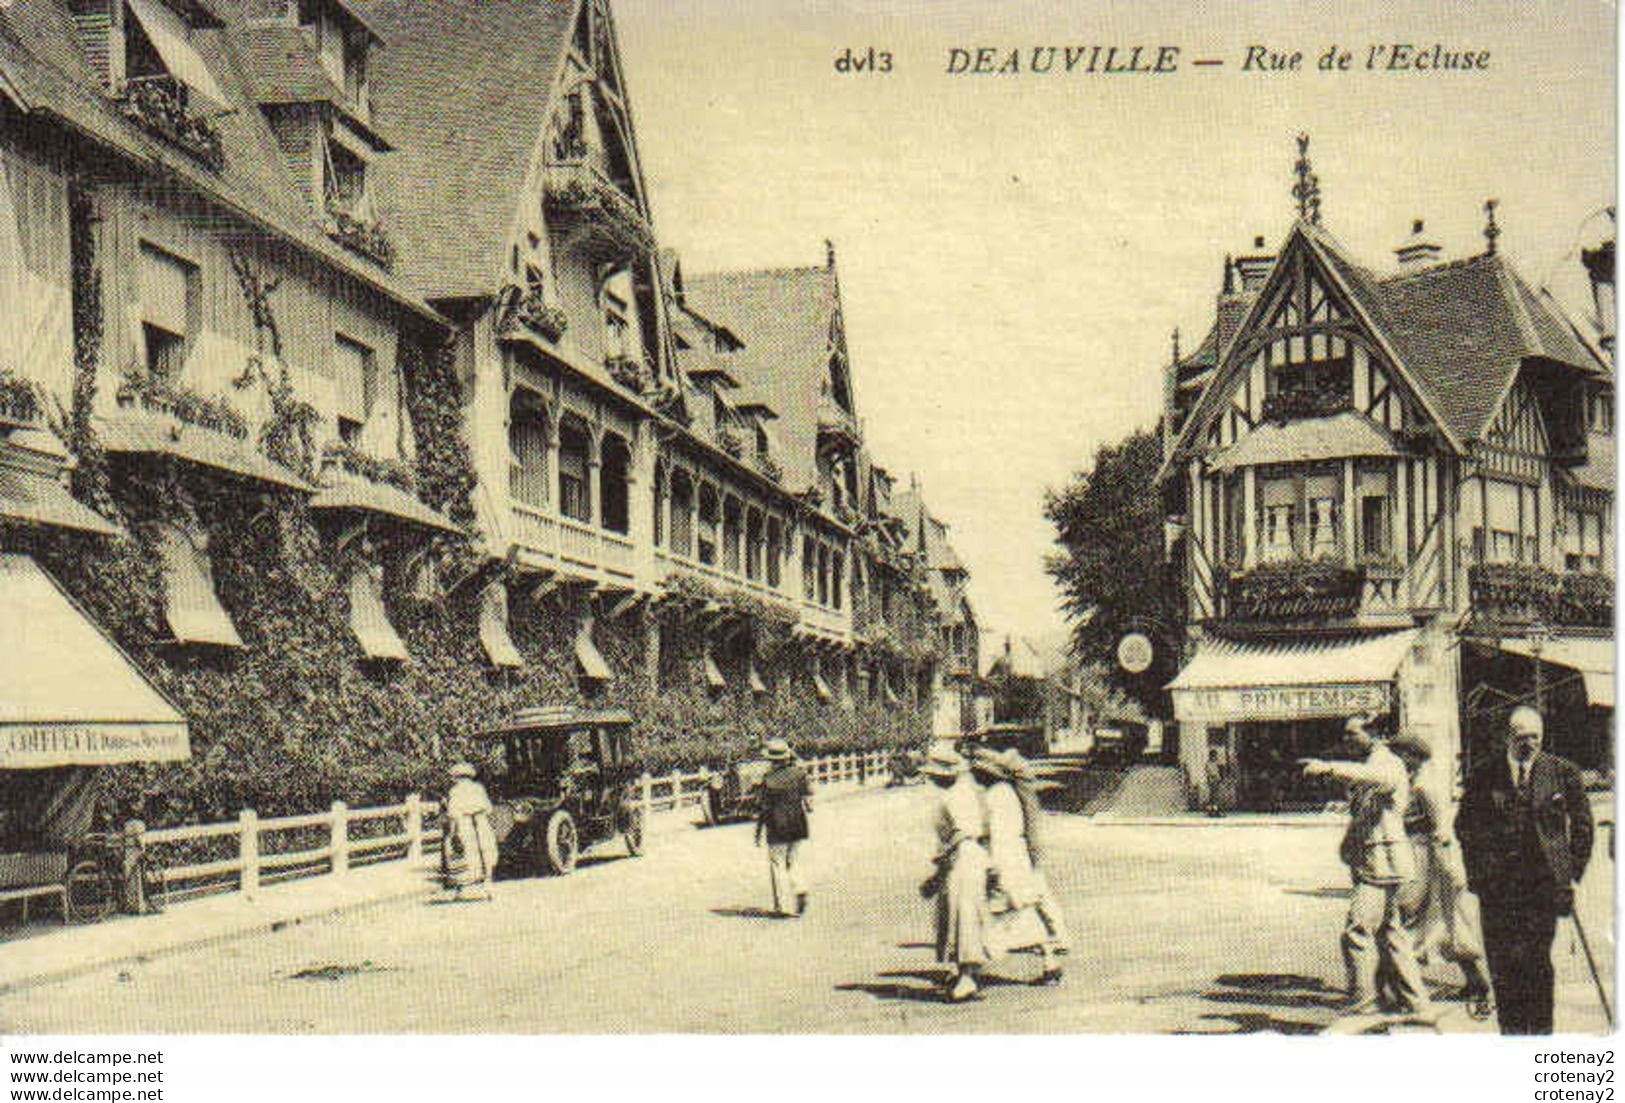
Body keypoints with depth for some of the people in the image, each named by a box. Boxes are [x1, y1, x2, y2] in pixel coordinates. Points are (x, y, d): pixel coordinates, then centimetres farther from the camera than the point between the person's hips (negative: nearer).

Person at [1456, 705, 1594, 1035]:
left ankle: (1541, 1028, 8)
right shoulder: (1484, 776, 5)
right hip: (1497, 882, 1)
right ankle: (1511, 1027, 13)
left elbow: (1582, 824, 12)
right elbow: (1465, 826, 13)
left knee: (1537, 958, -4)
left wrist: (1573, 870, 7)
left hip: (1544, 881, -1)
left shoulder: (1563, 772, 4)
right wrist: (1476, 871, 6)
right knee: (1502, 959, 2)